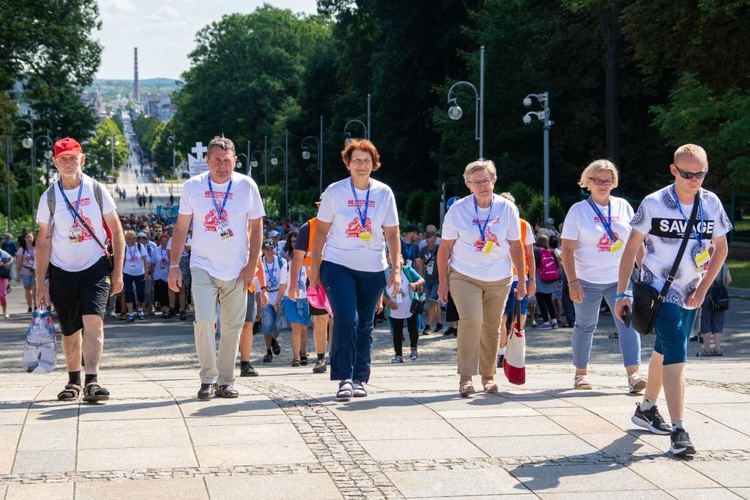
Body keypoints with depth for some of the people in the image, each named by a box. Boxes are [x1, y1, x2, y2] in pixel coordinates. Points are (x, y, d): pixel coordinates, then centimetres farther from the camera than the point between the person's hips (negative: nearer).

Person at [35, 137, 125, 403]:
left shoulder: (97, 191, -1)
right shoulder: (49, 197, 0)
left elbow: (116, 232, 4)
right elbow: (43, 242, 2)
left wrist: (117, 271, -1)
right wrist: (40, 283, -2)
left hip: (95, 268, -1)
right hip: (62, 271, 1)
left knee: (93, 321, -19)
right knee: (70, 331, 9)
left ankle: (92, 381, -23)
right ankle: (74, 381, 28)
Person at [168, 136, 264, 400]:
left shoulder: (247, 186, -1)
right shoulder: (192, 186, 0)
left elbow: (256, 227, 5)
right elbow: (181, 228, 6)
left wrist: (252, 264, -2)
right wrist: (174, 265, 1)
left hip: (237, 270, 1)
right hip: (203, 267, -1)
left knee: (232, 326, 4)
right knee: (204, 321, -14)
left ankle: (225, 381, 16)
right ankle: (208, 378, 0)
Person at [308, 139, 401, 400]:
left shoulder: (384, 193, 4)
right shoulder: (334, 191, -1)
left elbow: (392, 234, 6)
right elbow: (321, 231, 3)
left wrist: (397, 268, -1)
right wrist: (314, 267, 0)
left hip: (372, 269, 2)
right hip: (338, 265, -2)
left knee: (365, 325, 7)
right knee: (346, 319, -15)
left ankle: (360, 379, 17)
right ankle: (345, 378, -11)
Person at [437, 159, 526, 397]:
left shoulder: (507, 208, 0)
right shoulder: (458, 209, -4)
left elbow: (516, 246, 7)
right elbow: (445, 247, 1)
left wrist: (522, 279, 6)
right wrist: (443, 281, -1)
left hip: (499, 278, 2)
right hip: (464, 276, -2)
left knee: (492, 327, 7)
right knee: (471, 320, -19)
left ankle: (488, 375, 23)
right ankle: (465, 377, -13)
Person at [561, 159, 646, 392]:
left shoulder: (623, 206, 6)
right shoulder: (578, 210, -3)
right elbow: (567, 249, -7)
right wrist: (572, 282, -14)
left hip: (620, 279, 2)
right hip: (587, 282, -2)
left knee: (628, 322, -11)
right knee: (585, 326, 10)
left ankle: (633, 374, -16)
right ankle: (581, 373, 25)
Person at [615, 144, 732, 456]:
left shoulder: (711, 204, -2)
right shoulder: (654, 204, -13)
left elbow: (721, 249, 8)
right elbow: (631, 248, -6)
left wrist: (702, 289, 0)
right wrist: (622, 293, -9)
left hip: (690, 293, 5)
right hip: (659, 290, -5)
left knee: (664, 351, 19)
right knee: (676, 354, -17)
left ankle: (646, 409, 39)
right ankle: (678, 431, -20)